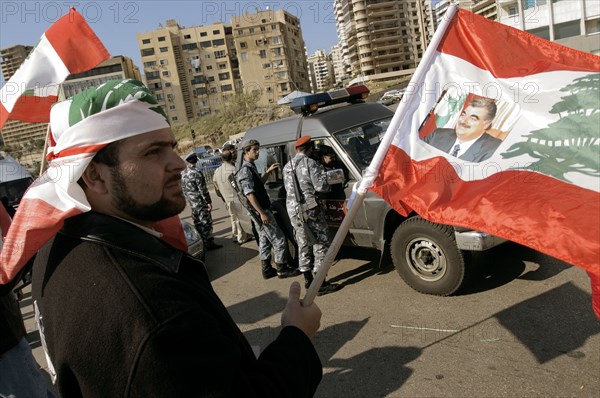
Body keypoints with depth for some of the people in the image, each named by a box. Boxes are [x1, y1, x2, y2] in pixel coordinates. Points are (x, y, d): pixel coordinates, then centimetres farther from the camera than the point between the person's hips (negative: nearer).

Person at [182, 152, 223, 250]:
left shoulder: (183, 173, 6)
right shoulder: (197, 172, -18)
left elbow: (184, 188, 13)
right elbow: (203, 189, -19)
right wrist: (209, 202, -15)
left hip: (192, 202, 8)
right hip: (201, 202, -8)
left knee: (198, 223, 16)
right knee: (206, 222, -2)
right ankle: (209, 243, 0)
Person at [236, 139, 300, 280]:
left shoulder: (251, 168, 12)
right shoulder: (246, 170, -18)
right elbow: (249, 194, -23)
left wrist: (268, 171, 13)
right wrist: (262, 213, -24)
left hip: (261, 210, 10)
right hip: (260, 211, -10)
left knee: (264, 240, 15)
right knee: (279, 239, -3)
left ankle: (267, 269, 24)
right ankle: (282, 269, 7)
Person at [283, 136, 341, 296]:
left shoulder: (287, 167, 14)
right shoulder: (310, 163, -9)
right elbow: (320, 186, -13)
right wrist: (326, 180, 6)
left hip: (292, 210, 8)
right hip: (310, 209, -7)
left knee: (303, 245, 16)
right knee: (320, 244, -1)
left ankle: (308, 279, 24)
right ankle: (320, 284, -1)